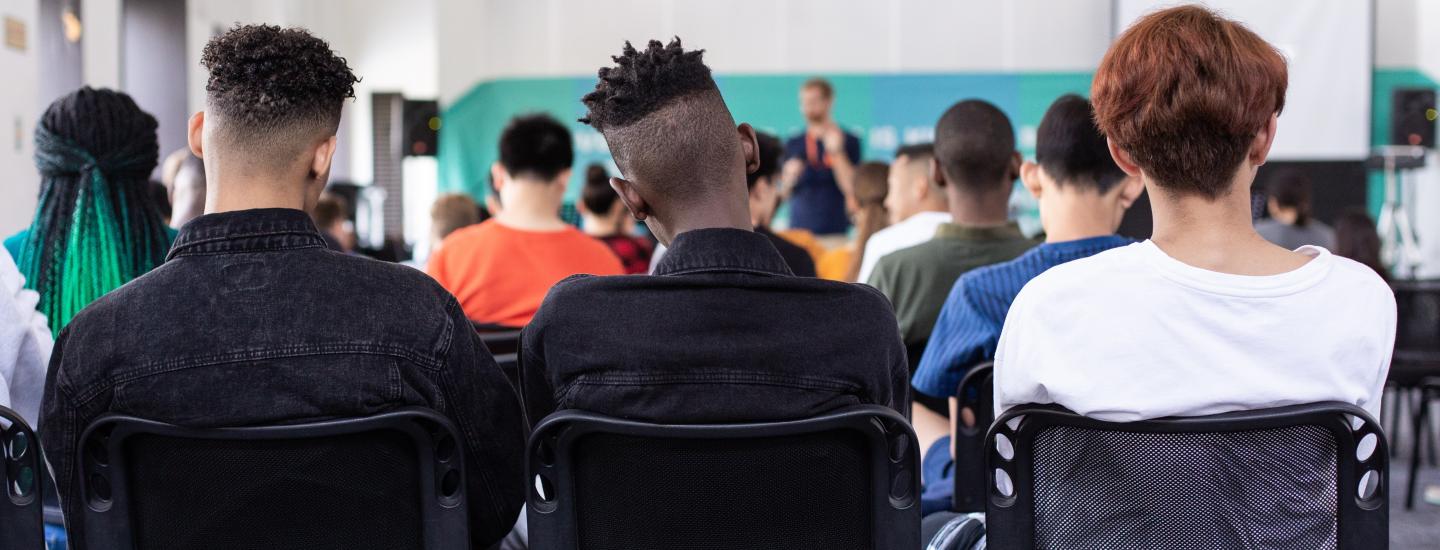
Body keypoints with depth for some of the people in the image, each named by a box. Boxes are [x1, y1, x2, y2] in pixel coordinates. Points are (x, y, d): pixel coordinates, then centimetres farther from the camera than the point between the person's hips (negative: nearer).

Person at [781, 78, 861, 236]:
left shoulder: (848, 141, 1)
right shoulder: (792, 145, 10)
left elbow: (851, 189, -8)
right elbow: (782, 194, 13)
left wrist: (837, 152, -15)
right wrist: (790, 177, -7)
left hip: (835, 231, -3)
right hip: (798, 229, 3)